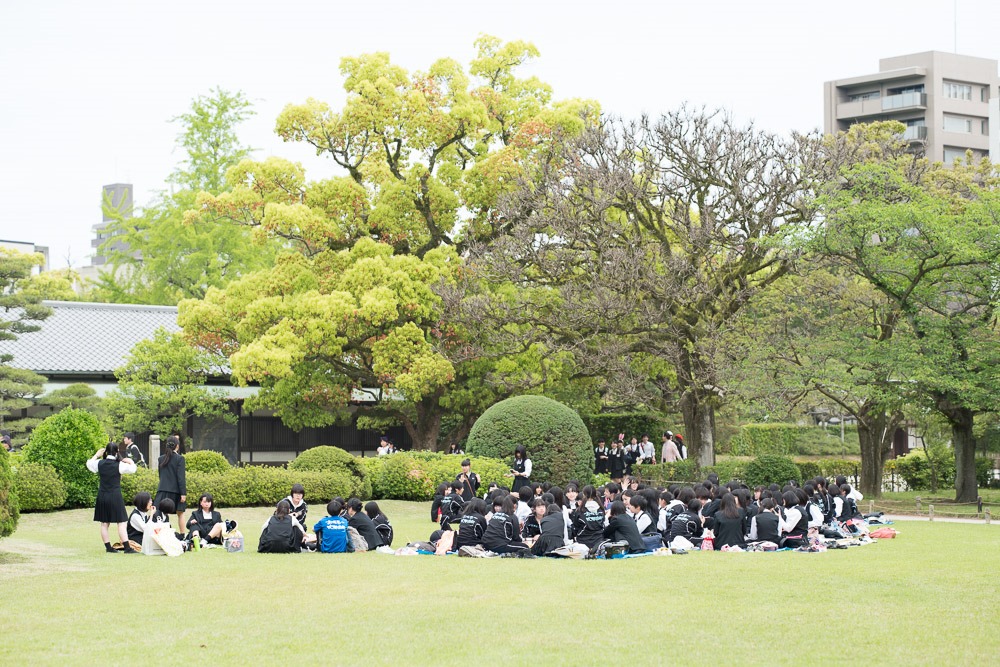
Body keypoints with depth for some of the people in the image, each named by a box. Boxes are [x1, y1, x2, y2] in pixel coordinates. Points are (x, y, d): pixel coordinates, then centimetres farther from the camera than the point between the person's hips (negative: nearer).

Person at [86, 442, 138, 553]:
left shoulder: (100, 464, 1)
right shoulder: (119, 465, -11)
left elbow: (89, 463, 19)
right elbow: (132, 469, -7)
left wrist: (97, 455, 32)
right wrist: (130, 461, 10)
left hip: (102, 497, 4)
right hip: (115, 496, -4)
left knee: (104, 523, 10)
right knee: (121, 522, -3)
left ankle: (108, 547, 12)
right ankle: (127, 548, -7)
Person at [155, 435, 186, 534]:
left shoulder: (161, 459, 7)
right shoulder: (179, 459, -8)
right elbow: (181, 477, -12)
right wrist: (183, 493, -11)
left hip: (162, 490, 3)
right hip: (176, 490, -3)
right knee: (180, 514, 11)